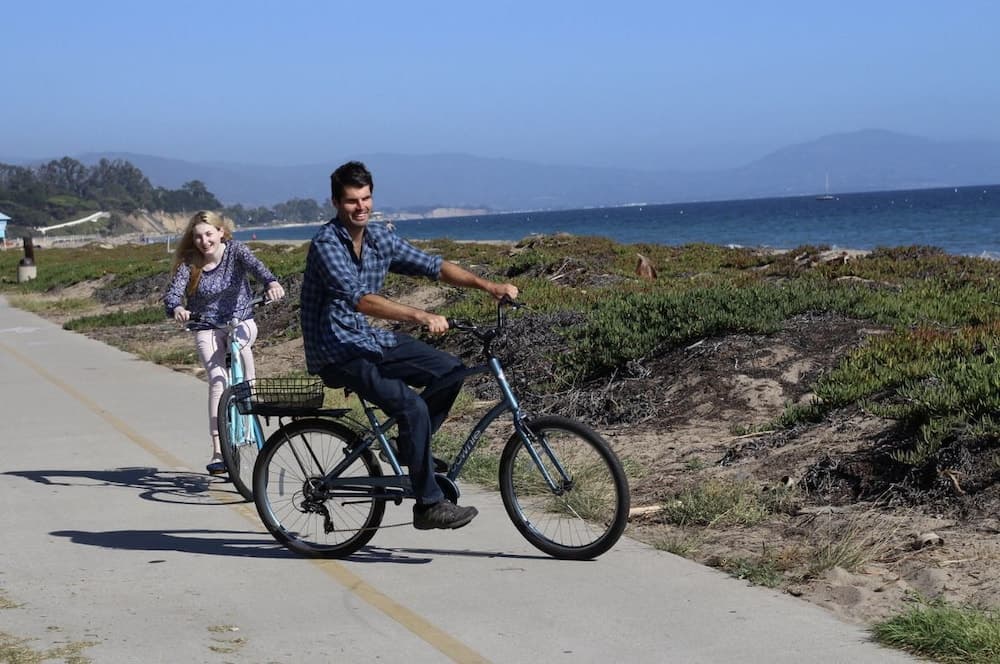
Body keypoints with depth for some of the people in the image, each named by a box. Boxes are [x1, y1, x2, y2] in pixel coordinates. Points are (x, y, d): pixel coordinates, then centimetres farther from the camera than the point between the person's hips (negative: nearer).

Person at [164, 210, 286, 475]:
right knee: (218, 382, -15)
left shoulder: (235, 250, -9)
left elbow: (254, 265, -29)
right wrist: (176, 308, -45)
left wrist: (272, 282, -51)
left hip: (240, 321, 0)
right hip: (206, 328, 0)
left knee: (239, 341, -36)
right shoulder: (189, 264, -8)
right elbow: (172, 293, -20)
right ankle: (218, 451, -15)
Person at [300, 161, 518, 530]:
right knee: (412, 406, -23)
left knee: (449, 370, -2)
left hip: (367, 339, 8)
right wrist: (420, 316, -42)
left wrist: (487, 285, -9)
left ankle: (411, 449, 11)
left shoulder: (380, 239, 4)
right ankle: (429, 505, -13)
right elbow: (360, 300, -32)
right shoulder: (326, 244, -19)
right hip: (336, 352, -8)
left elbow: (433, 266, 5)